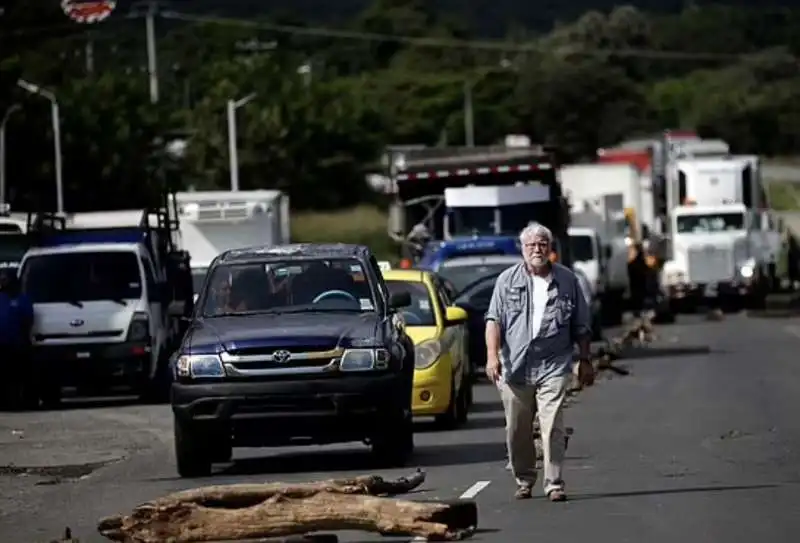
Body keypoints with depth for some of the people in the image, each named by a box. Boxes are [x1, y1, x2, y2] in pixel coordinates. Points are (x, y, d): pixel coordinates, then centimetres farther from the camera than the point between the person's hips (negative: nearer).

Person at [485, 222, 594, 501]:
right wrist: (492, 355, -12)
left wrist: (584, 360, 9)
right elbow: (494, 320, 0)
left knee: (553, 427, -9)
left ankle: (554, 484, -7)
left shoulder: (567, 280, 9)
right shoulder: (507, 280, 7)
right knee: (517, 431, 7)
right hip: (515, 367, 1)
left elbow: (582, 326, 13)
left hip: (553, 366, -1)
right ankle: (524, 481, 21)